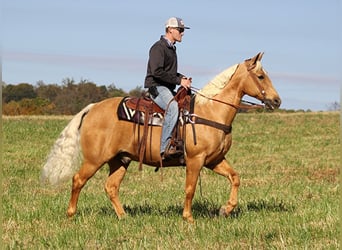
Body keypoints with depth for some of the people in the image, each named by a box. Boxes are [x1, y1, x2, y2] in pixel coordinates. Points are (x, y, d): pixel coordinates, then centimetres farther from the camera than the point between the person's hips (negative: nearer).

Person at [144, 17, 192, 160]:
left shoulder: (171, 48, 20)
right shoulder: (158, 47, -10)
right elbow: (157, 72, -21)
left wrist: (182, 78, 9)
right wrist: (178, 80, -19)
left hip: (168, 89, 10)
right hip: (156, 87, -10)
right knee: (173, 107, -34)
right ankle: (165, 147, -40)